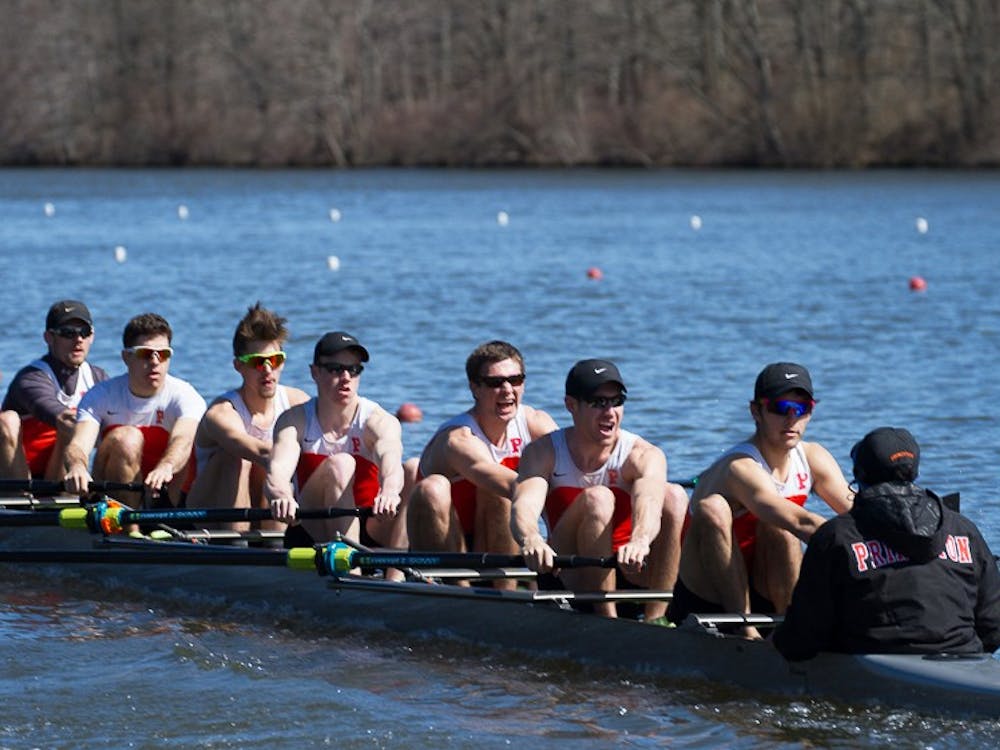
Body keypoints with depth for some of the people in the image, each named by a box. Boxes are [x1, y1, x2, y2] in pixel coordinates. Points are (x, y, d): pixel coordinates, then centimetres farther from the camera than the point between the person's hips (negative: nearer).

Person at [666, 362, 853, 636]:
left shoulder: (812, 458, 2)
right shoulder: (740, 469, -22)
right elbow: (800, 522, -38)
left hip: (767, 598, 5)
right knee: (712, 509, -30)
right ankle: (745, 631, -32)